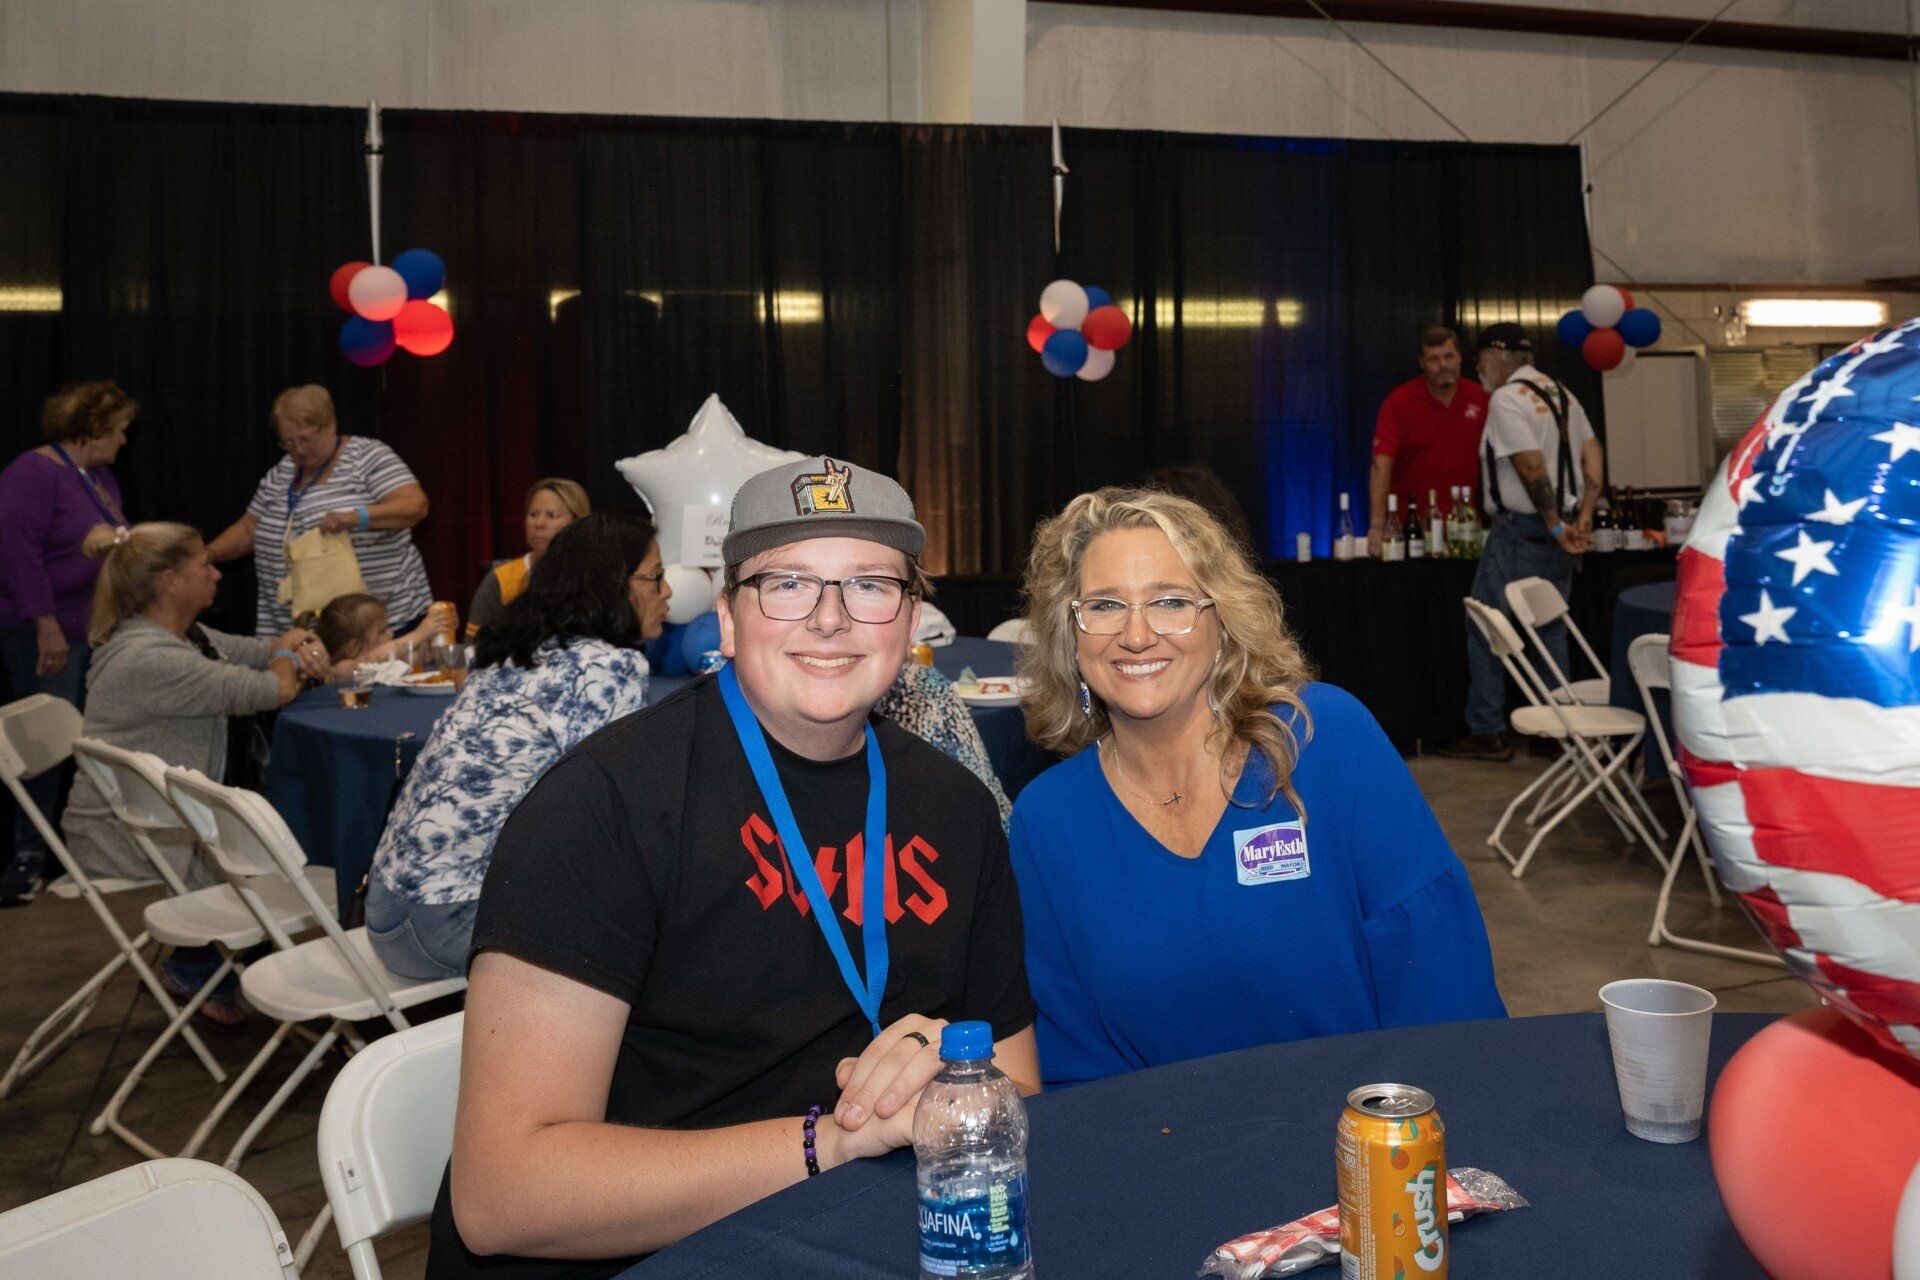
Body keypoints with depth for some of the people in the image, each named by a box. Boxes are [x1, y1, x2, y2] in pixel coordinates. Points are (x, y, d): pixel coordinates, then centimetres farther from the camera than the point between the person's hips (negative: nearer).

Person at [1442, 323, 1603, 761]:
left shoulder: (1505, 399, -13)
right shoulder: (1561, 393, 14)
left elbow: (1532, 467, -20)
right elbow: (1593, 454, 9)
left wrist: (1555, 526, -14)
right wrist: (1583, 515, 2)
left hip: (1520, 530, -9)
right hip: (1558, 531, 9)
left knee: (1484, 629, -1)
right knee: (1551, 629, 14)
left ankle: (1486, 734, 1)